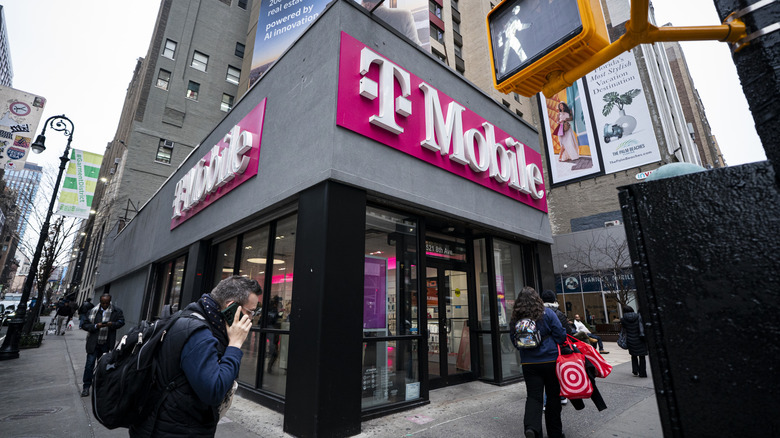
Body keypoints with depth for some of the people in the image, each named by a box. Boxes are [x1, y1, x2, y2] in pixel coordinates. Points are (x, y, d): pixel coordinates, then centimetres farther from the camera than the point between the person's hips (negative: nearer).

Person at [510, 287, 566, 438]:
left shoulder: (515, 318, -1)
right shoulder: (547, 313, -8)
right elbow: (561, 336, -6)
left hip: (529, 363, 1)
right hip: (550, 360, -1)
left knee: (533, 397, 6)